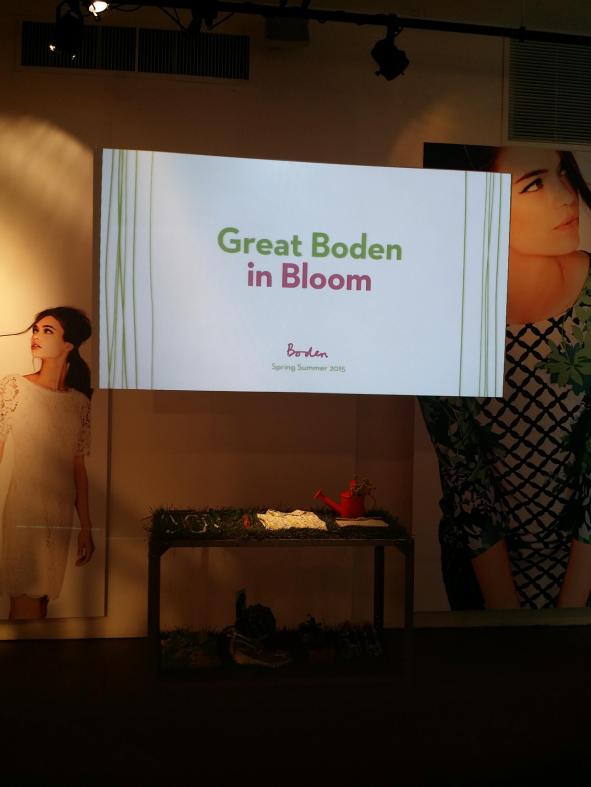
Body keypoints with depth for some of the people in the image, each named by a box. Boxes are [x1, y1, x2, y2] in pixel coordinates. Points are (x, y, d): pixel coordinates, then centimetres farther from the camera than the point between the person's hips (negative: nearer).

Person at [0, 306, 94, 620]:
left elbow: (78, 468, 9)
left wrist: (86, 527, 8)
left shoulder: (80, 402, 6)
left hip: (62, 514, 4)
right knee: (26, 604, -3)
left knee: (42, 599, 10)